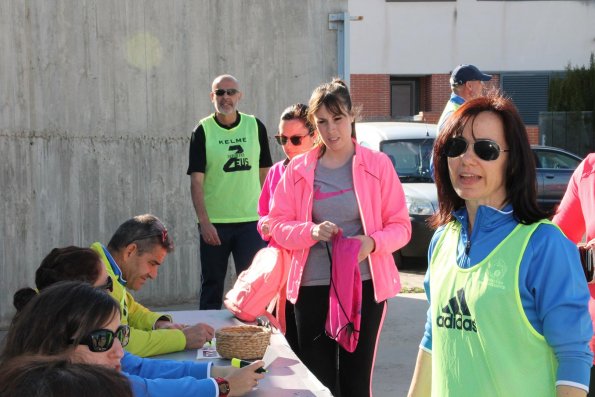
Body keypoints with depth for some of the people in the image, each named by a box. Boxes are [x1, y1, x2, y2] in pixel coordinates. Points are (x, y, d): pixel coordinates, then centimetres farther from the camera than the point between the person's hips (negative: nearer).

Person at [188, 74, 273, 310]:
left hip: (251, 220, 1)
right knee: (212, 284, 9)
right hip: (214, 222, -1)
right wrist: (204, 221, -13)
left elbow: (264, 173, 10)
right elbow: (196, 181, -5)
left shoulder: (255, 126, 5)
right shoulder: (203, 130, -2)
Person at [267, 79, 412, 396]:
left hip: (365, 285, -1)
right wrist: (312, 231, -15)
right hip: (312, 287, 2)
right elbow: (277, 225, 4)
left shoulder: (377, 164, -1)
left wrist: (372, 242, -20)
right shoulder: (298, 169, 4)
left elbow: (401, 226, 0)